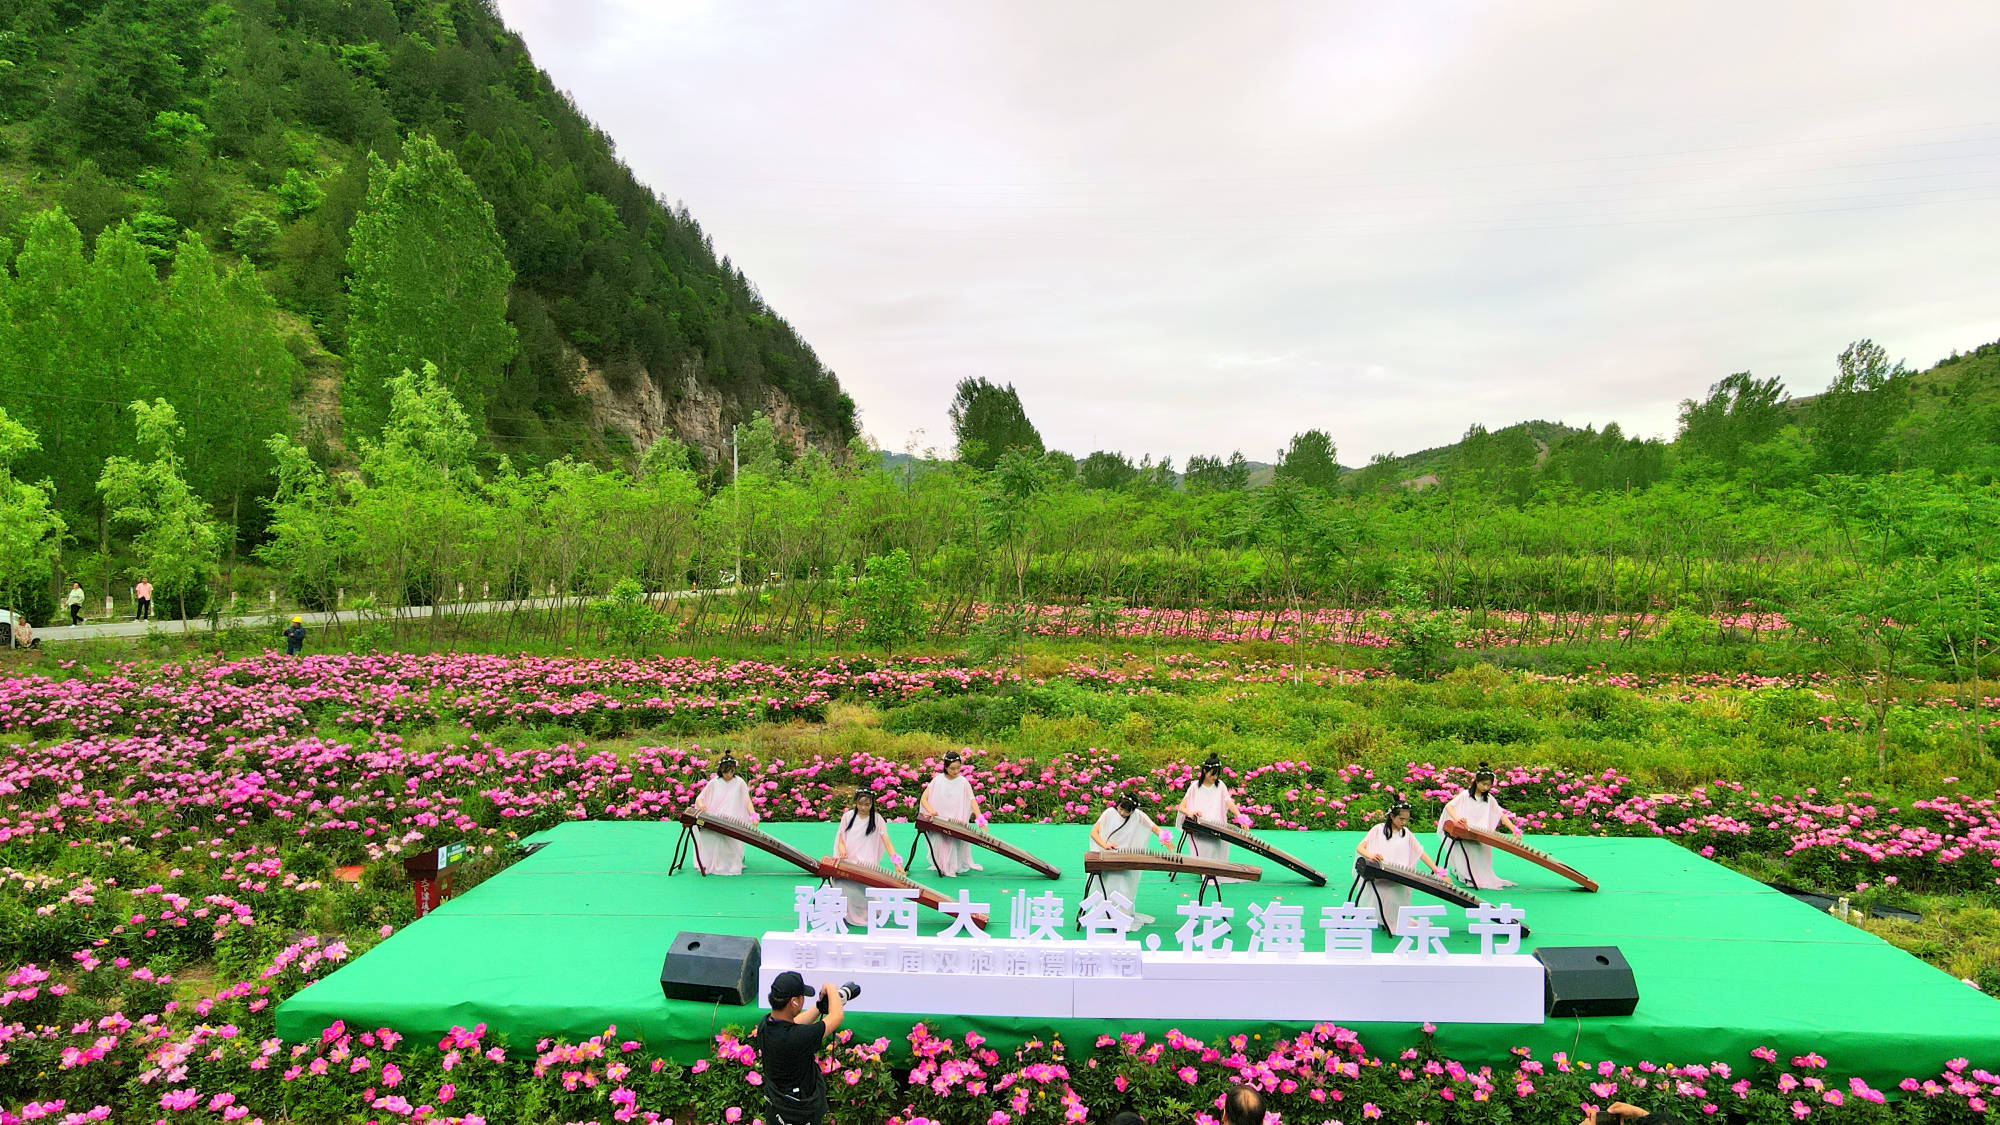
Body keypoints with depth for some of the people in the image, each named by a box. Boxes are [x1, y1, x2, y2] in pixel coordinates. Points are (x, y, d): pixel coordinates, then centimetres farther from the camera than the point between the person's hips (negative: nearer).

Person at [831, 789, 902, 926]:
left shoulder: (877, 819, 1)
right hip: (847, 863, 2)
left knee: (858, 887, -21)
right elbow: (840, 839, 11)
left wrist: (897, 863, -20)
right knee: (840, 883, -19)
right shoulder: (847, 816, 7)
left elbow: (887, 841, -7)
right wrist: (842, 849, -13)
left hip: (867, 866, -2)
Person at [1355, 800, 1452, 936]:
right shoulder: (1378, 830, 5)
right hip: (1377, 878, -2)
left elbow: (1421, 853, 12)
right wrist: (1370, 855, -25)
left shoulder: (1406, 833, 16)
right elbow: (1359, 848, -2)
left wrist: (1439, 872, -1)